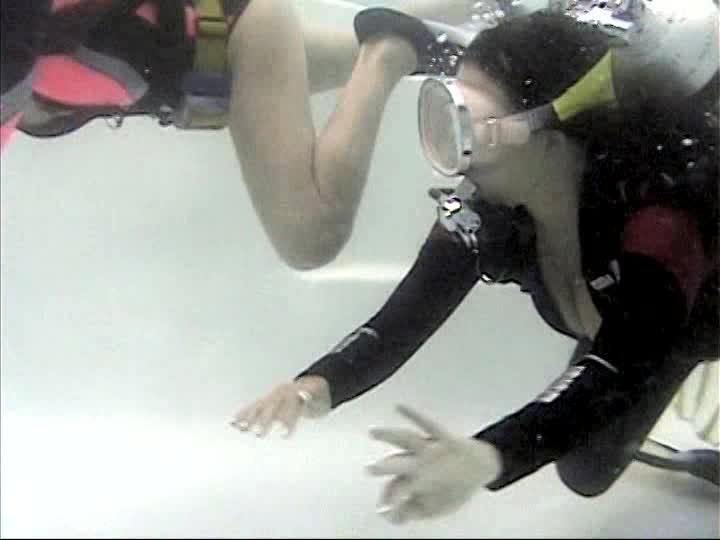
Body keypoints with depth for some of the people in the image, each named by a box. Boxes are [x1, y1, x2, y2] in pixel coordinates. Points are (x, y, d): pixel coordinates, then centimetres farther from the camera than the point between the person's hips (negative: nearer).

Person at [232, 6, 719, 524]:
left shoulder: (659, 225, -47)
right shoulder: (481, 215, -28)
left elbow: (620, 365, -58)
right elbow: (400, 322, -30)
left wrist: (488, 458, -76)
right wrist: (318, 385, -52)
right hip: (614, 328, 4)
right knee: (588, 470, 12)